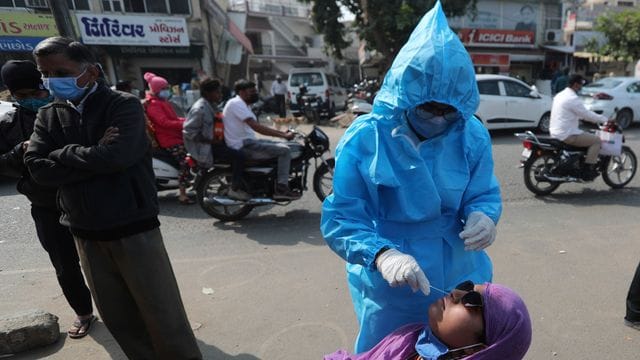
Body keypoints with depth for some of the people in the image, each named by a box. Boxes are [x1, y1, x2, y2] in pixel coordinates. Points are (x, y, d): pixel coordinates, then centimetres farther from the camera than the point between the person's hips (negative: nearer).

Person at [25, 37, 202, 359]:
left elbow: (116, 156, -23)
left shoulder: (124, 105, -7)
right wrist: (93, 156, -15)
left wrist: (65, 153, -8)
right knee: (117, 316, 16)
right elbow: (37, 168, -5)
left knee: (163, 315, 1)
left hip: (133, 229, -5)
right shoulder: (48, 115, 9)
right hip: (85, 234, 5)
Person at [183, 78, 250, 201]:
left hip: (213, 140, 10)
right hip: (204, 146, -10)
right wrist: (211, 140, -22)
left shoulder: (211, 105, 9)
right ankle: (234, 190, -10)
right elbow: (188, 131, -23)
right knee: (238, 156, -22)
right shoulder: (199, 109, -21)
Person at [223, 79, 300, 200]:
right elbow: (256, 127, -24)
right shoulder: (236, 103, -15)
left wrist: (283, 133, 7)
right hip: (243, 146, -10)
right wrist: (283, 135, -23)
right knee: (285, 150, -15)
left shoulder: (242, 104, 18)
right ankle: (281, 189, -14)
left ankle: (282, 184, 14)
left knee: (282, 146, 13)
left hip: (248, 141, 10)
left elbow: (256, 127, 16)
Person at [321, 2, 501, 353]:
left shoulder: (472, 135, -9)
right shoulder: (364, 138, -19)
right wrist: (382, 255, -37)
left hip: (460, 281, 3)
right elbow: (339, 219, -20)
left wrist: (483, 216, -26)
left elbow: (484, 194, -1)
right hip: (387, 289, -2)